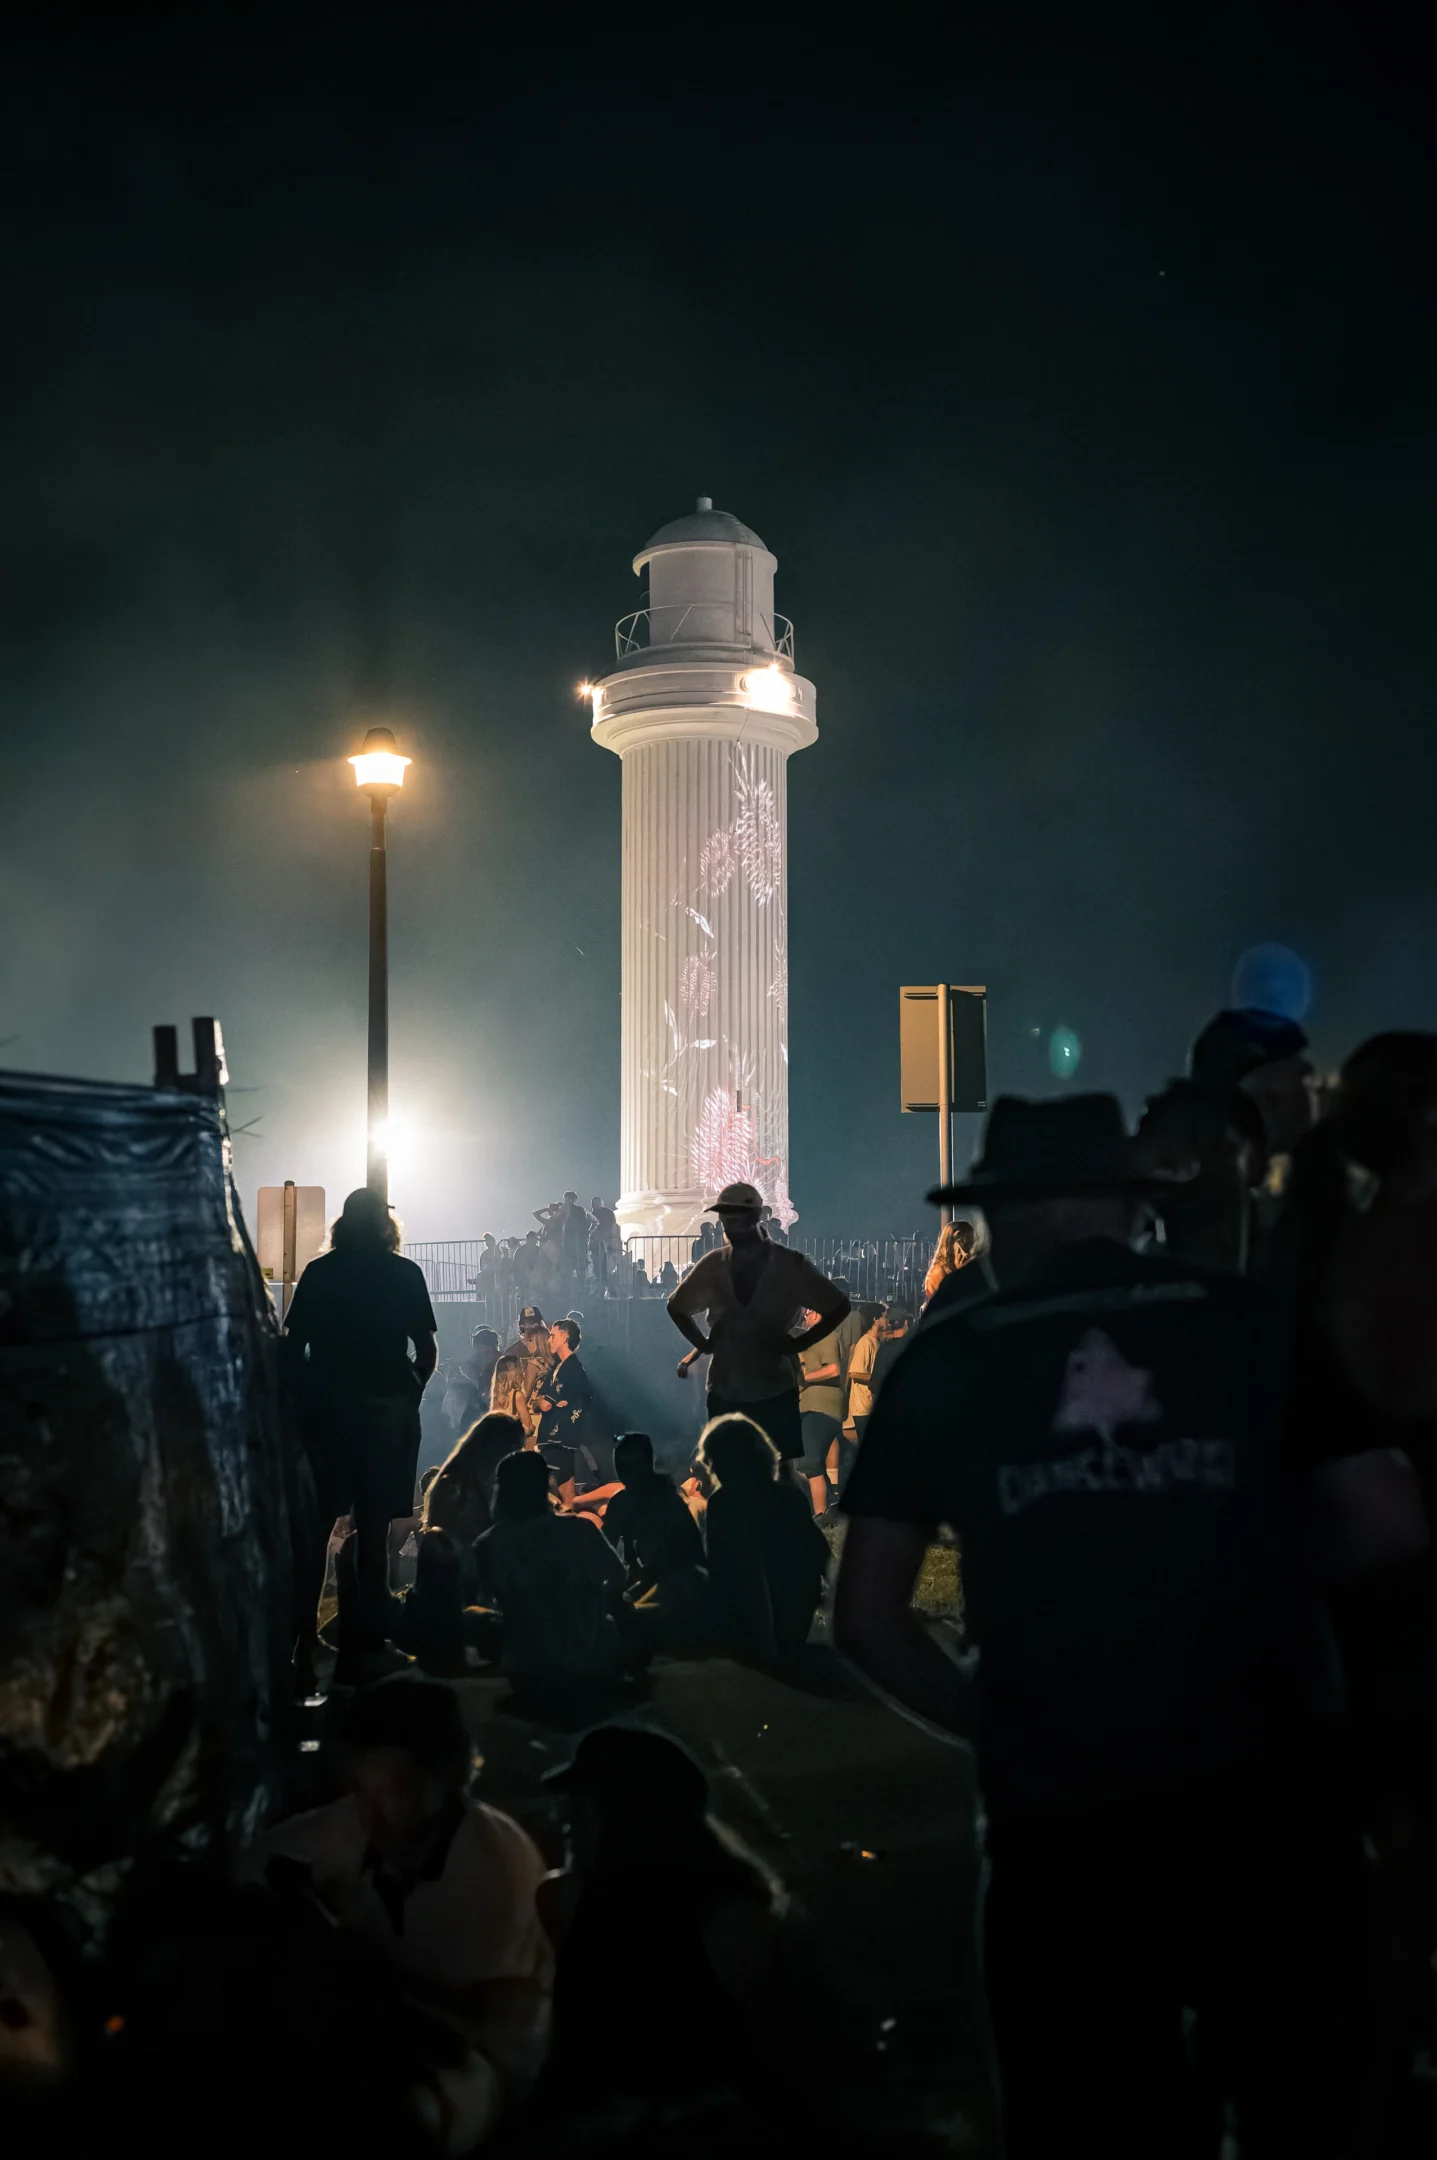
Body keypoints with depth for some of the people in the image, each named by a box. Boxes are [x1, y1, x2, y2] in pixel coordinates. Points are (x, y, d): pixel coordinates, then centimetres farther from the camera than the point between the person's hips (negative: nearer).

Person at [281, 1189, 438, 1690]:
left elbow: (291, 1345, 0)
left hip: (323, 1409, 1)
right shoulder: (404, 1275, 0)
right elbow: (427, 1350, -3)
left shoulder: (318, 1273, 3)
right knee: (372, 1530, 3)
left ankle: (301, 1646, 3)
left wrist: (298, 1399, 8)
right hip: (386, 1409, -1)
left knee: (314, 1527, 6)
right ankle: (364, 1645, 3)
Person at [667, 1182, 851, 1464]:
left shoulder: (789, 1265, -4)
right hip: (724, 1390, 2)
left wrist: (800, 1343, -7)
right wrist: (702, 1343, 4)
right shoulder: (712, 1266, 2)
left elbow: (838, 1306, 1)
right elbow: (677, 1306, 18)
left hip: (775, 1390, -2)